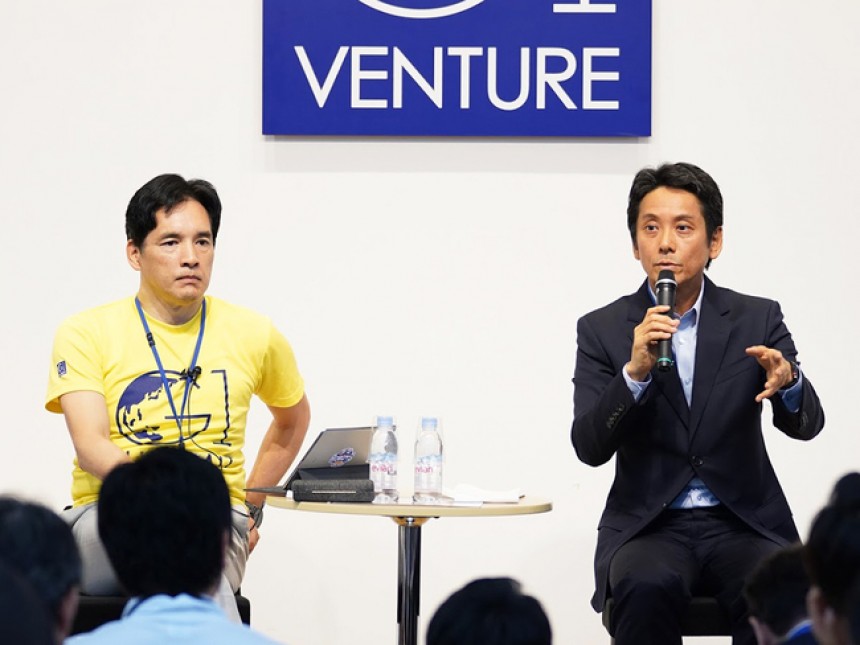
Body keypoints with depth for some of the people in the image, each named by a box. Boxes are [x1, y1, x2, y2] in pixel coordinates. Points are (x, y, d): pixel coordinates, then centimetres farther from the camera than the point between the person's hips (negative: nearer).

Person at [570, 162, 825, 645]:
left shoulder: (758, 320, 6)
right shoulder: (603, 330, 4)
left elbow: (806, 424, -4)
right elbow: (589, 447, -6)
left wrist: (787, 382, -28)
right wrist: (635, 371, -23)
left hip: (745, 524, 1)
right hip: (649, 528, 0)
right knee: (648, 587, -34)